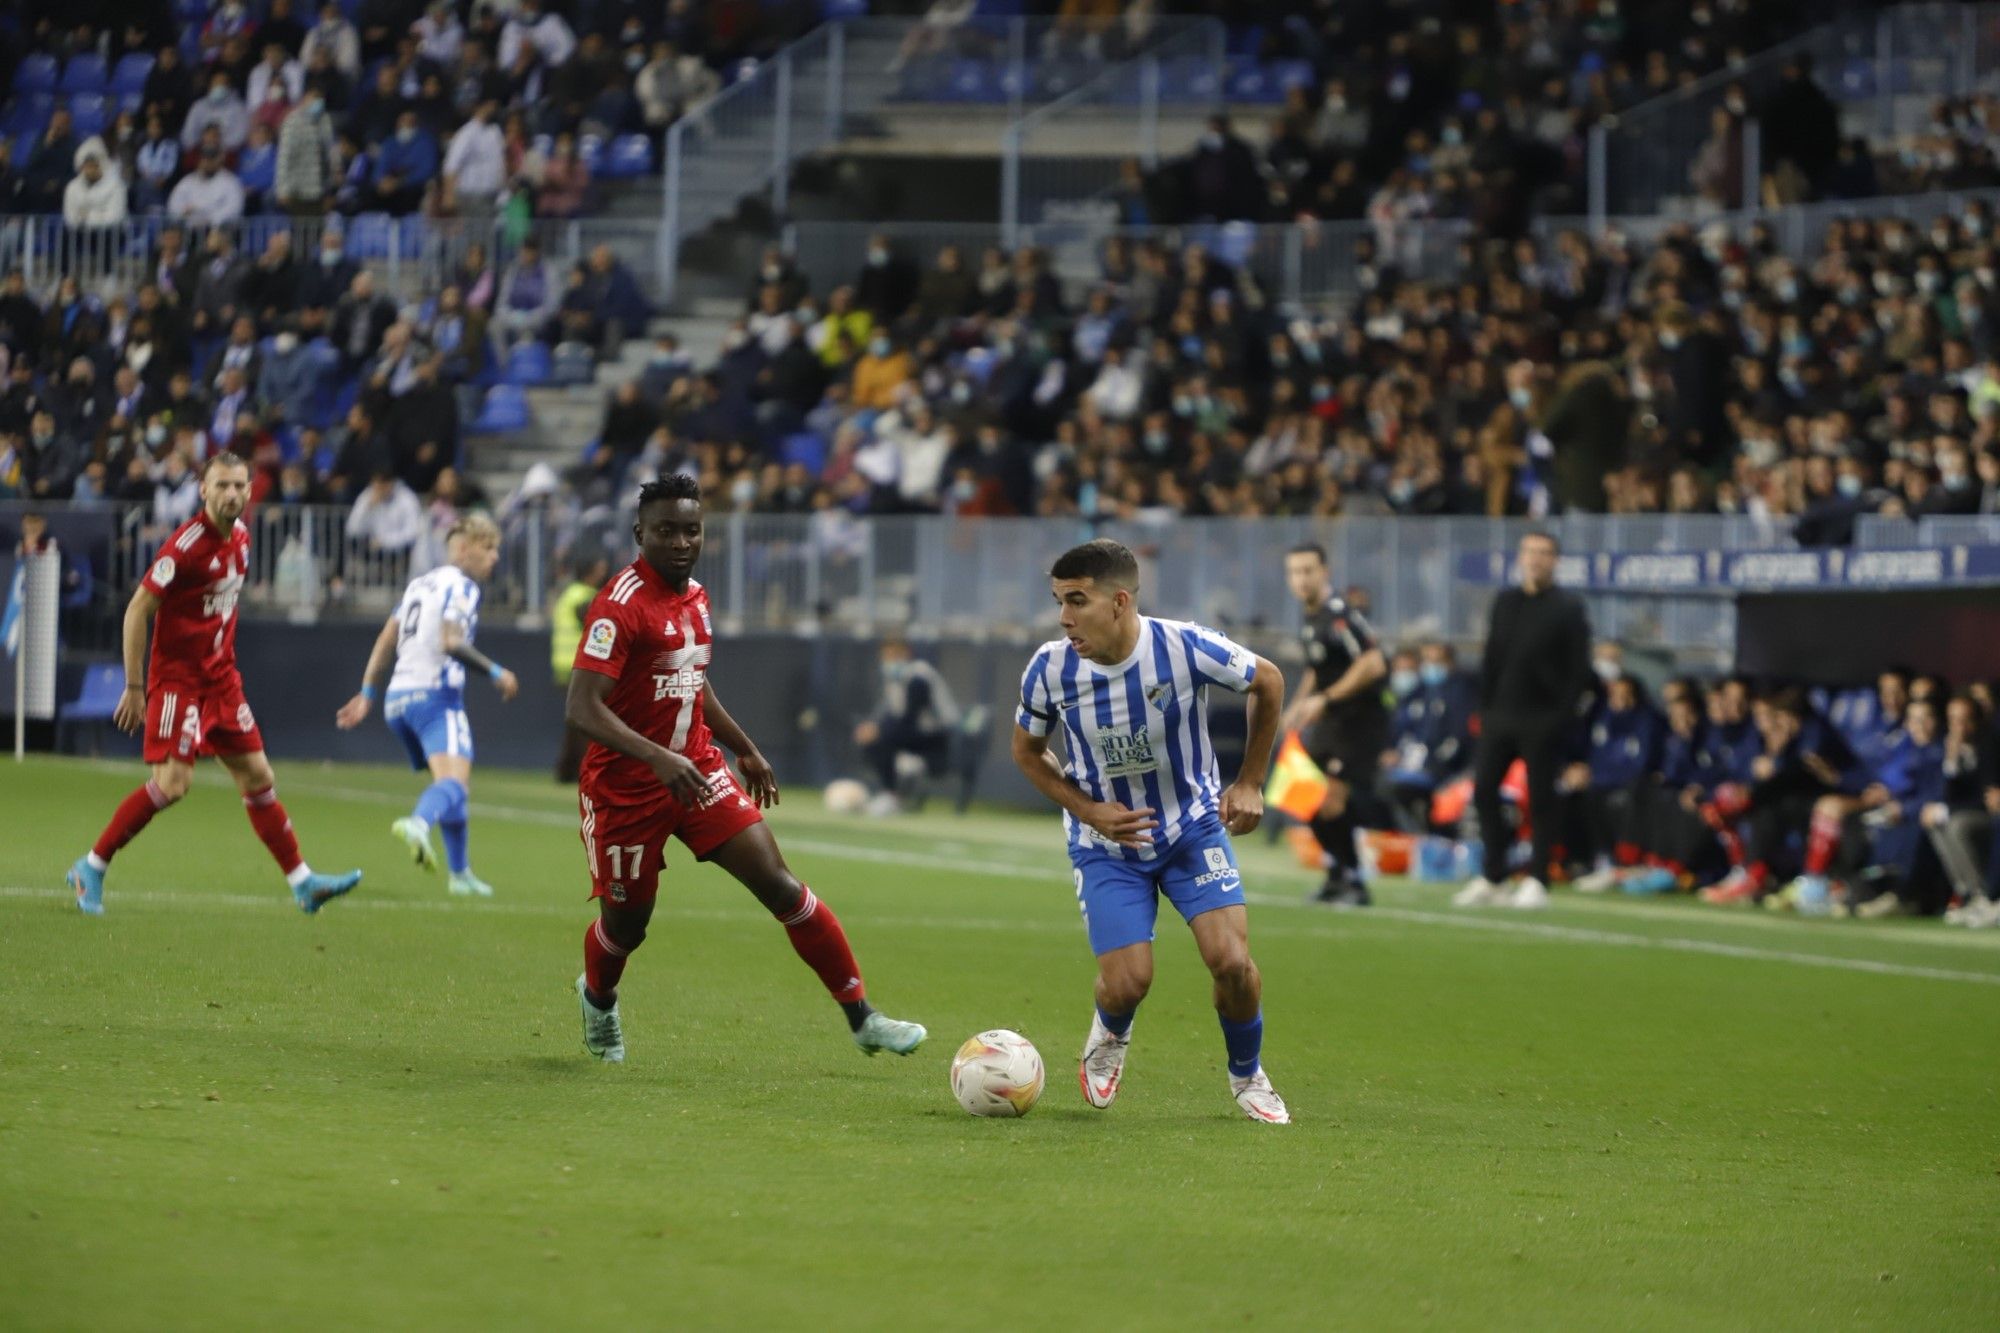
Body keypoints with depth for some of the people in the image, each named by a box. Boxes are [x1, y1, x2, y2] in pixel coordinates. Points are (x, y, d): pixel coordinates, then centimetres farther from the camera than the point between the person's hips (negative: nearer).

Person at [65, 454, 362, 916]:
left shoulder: (240, 536, 6)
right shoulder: (186, 545, -19)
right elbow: (137, 611, -15)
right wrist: (134, 687, -15)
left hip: (221, 677, 8)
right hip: (177, 677, -8)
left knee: (258, 778, 8)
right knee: (173, 782, -15)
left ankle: (301, 882, 13)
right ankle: (91, 868, -3)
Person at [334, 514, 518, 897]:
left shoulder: (420, 583, 21)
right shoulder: (461, 586, -4)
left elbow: (385, 642, 20)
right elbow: (451, 642, -18)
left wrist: (367, 694, 22)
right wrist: (496, 672, -9)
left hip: (399, 698, 9)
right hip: (435, 695, -9)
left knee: (452, 781, 21)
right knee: (455, 782, -25)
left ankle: (460, 872, 21)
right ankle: (419, 823, -55)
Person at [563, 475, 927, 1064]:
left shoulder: (694, 596, 7)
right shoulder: (622, 604, -20)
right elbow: (582, 707, -28)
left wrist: (744, 749, 26)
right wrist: (660, 760, -37)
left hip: (697, 770, 6)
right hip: (625, 787, -6)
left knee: (778, 883, -7)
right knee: (626, 923, 9)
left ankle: (862, 1019, -6)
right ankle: (597, 999, 45)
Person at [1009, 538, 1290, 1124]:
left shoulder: (1187, 648, -23)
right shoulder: (1050, 669, -19)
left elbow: (1268, 682, -2)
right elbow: (1027, 752, 1)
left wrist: (1249, 783, -1)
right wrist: (1091, 811, -13)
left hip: (1195, 827, 0)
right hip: (1108, 843, 0)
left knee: (1232, 961, -15)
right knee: (1127, 984, -12)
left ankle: (1247, 1077, 15)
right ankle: (1110, 1034, 27)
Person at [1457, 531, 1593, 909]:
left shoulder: (1567, 609, -3)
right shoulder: (1505, 603, 13)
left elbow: (1579, 670, -6)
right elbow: (1491, 660, 15)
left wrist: (1563, 715, -13)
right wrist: (1485, 708, 8)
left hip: (1543, 721, -5)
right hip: (1501, 715, 5)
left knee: (1541, 799, -2)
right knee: (1483, 790, 1)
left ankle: (1536, 881, 4)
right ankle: (1492, 878, 9)